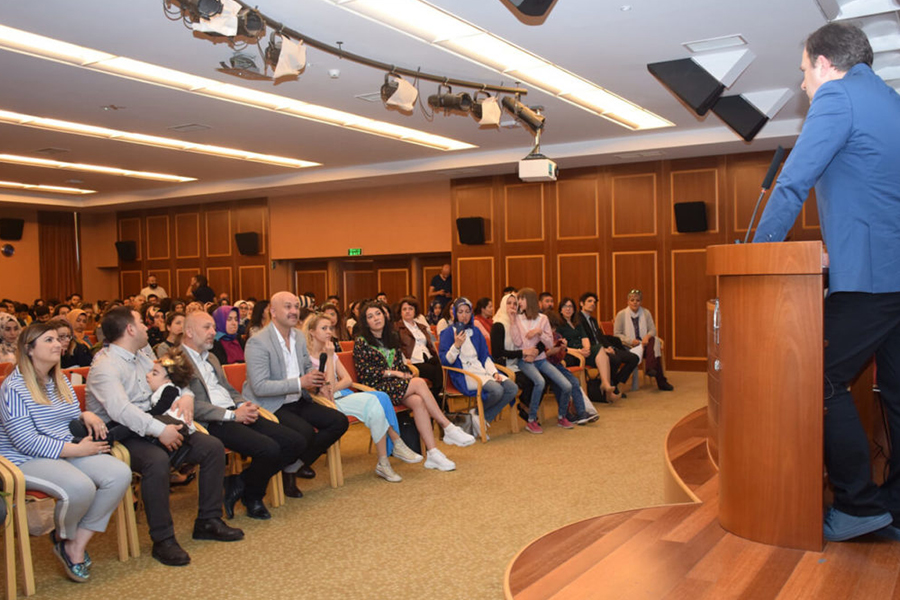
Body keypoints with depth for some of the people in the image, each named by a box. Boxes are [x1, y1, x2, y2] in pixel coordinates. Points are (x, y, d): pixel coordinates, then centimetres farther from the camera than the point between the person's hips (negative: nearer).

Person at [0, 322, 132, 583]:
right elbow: (26, 441, -18)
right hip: (27, 461, -8)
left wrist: (86, 415, 0)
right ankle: (63, 538, 0)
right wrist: (76, 449, -20)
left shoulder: (61, 380, 14)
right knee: (80, 487, -35)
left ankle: (77, 545, -8)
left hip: (68, 451, 8)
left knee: (120, 474, -18)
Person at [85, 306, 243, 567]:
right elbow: (120, 409, -29)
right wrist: (160, 430, -35)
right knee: (157, 460, -38)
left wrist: (185, 396, -1)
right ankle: (163, 540, -24)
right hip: (122, 435, -8)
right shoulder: (105, 366, -14)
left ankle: (208, 521, 3)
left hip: (153, 425, 9)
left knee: (213, 447, -7)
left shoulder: (142, 357, 15)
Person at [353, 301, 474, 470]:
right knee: (419, 383, -29)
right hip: (376, 388, -5)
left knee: (418, 401, -30)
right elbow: (363, 372, -8)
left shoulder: (392, 338, 20)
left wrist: (407, 374, -1)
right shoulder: (361, 343, 2)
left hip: (397, 385, 5)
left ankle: (432, 453, -36)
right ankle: (449, 429, -27)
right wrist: (391, 372, -12)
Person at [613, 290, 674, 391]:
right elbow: (617, 334, -4)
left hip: (644, 344, 4)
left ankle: (650, 368, -38)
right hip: (629, 347, -4)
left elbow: (653, 330, 4)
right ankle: (661, 381, -30)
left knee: (653, 340, -32)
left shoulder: (646, 313, 8)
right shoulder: (621, 314, -1)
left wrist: (647, 336, -21)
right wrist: (631, 341, -20)